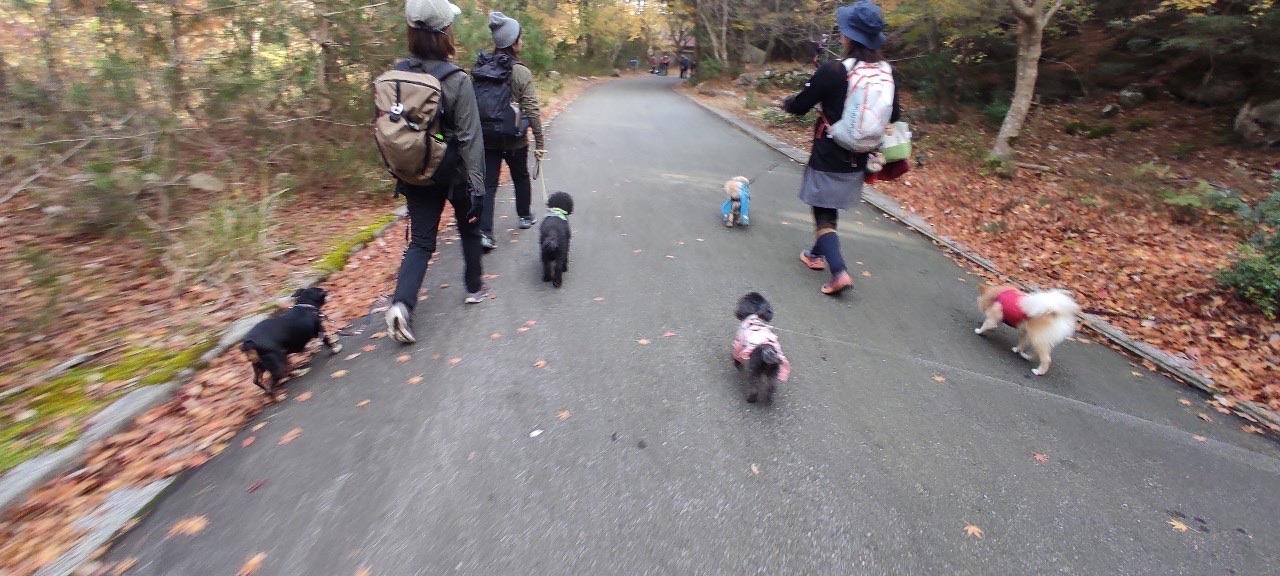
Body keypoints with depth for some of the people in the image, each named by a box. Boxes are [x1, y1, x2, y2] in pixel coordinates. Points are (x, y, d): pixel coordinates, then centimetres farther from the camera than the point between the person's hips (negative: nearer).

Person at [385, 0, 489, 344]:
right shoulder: (456, 80, -16)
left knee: (420, 241, 8)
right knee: (469, 228, 20)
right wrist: (477, 186, -13)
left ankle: (401, 304, -10)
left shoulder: (397, 74, 0)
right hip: (454, 173, -4)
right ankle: (474, 288, 34)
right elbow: (470, 138, -17)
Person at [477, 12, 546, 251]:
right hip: (515, 140, -3)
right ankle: (525, 216, 39)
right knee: (521, 178, 21)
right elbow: (532, 111, -14)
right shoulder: (522, 72, -12)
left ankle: (484, 232, -8)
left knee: (488, 184, 3)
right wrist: (540, 143, -7)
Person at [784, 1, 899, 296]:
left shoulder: (833, 70, -17)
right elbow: (893, 115, 9)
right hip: (857, 161, 6)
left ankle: (839, 271, -10)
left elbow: (800, 105, -7)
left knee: (824, 214, 2)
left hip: (828, 158, -6)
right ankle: (818, 254, 38)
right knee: (829, 208, 22)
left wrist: (786, 103, 15)